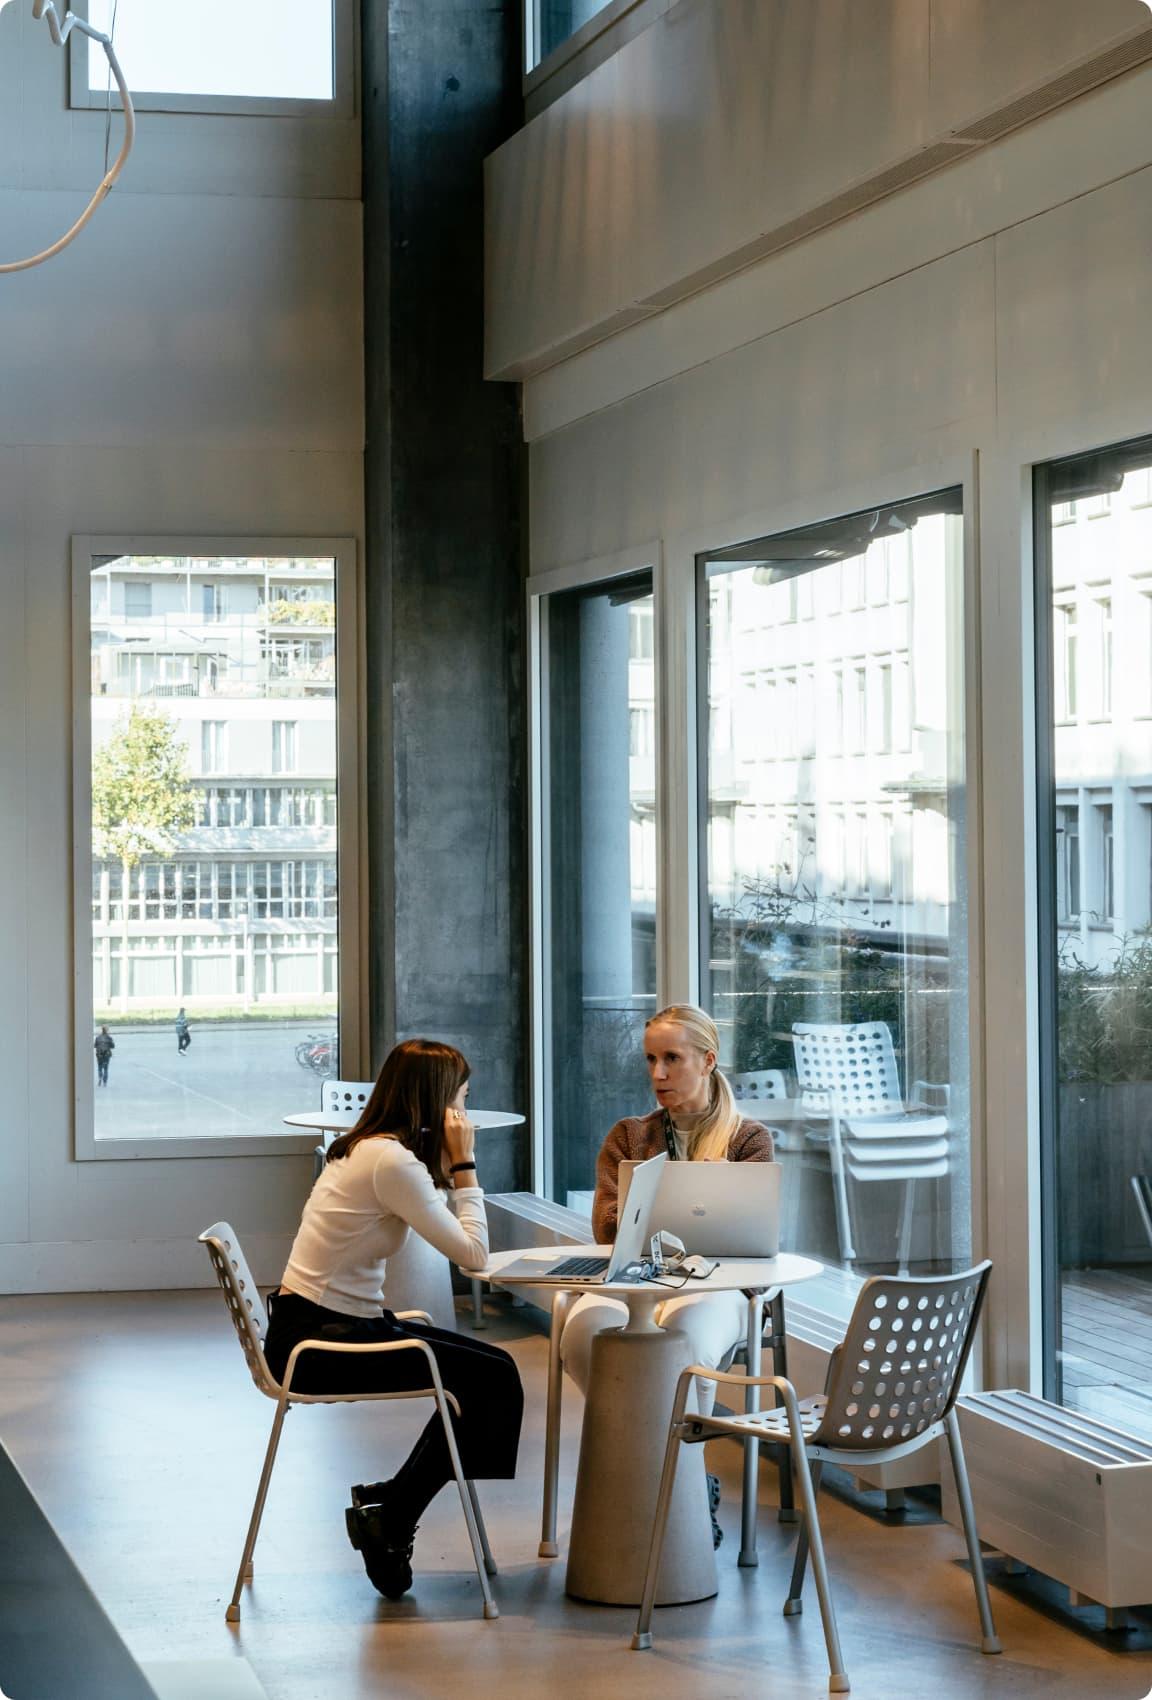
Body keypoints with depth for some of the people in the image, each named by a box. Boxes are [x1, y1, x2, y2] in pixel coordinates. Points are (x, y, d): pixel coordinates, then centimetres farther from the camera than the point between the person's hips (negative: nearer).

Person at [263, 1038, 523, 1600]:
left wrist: (449, 1169, 6)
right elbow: (473, 1253, -17)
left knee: (490, 1372, 9)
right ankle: (390, 1518, 5)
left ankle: (390, 1507, 15)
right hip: (318, 1341, -10)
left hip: (319, 1327, 10)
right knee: (495, 1380, -6)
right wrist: (464, 1164, -10)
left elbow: (454, 1234, 16)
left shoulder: (369, 1149, 12)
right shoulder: (392, 1161, -19)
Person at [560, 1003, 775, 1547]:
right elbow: (607, 1226, 9)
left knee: (685, 1333, -41)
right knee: (586, 1330, -36)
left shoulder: (749, 1139, 16)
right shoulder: (629, 1136, 23)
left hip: (713, 1284, -2)